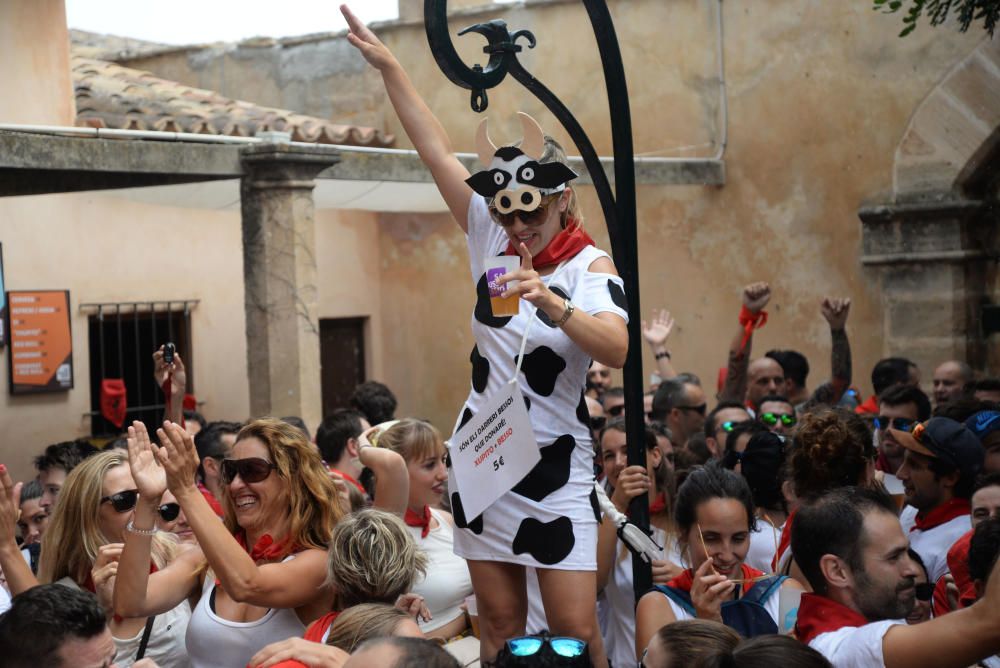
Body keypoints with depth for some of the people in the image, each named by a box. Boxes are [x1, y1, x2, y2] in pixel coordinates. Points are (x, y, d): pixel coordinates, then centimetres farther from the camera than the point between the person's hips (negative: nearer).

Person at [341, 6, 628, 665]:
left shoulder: (592, 266, -10)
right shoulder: (493, 238, 4)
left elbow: (618, 349, -29)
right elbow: (437, 151, 6)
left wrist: (551, 305, -44)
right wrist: (388, 65, 5)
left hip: (555, 468, -5)